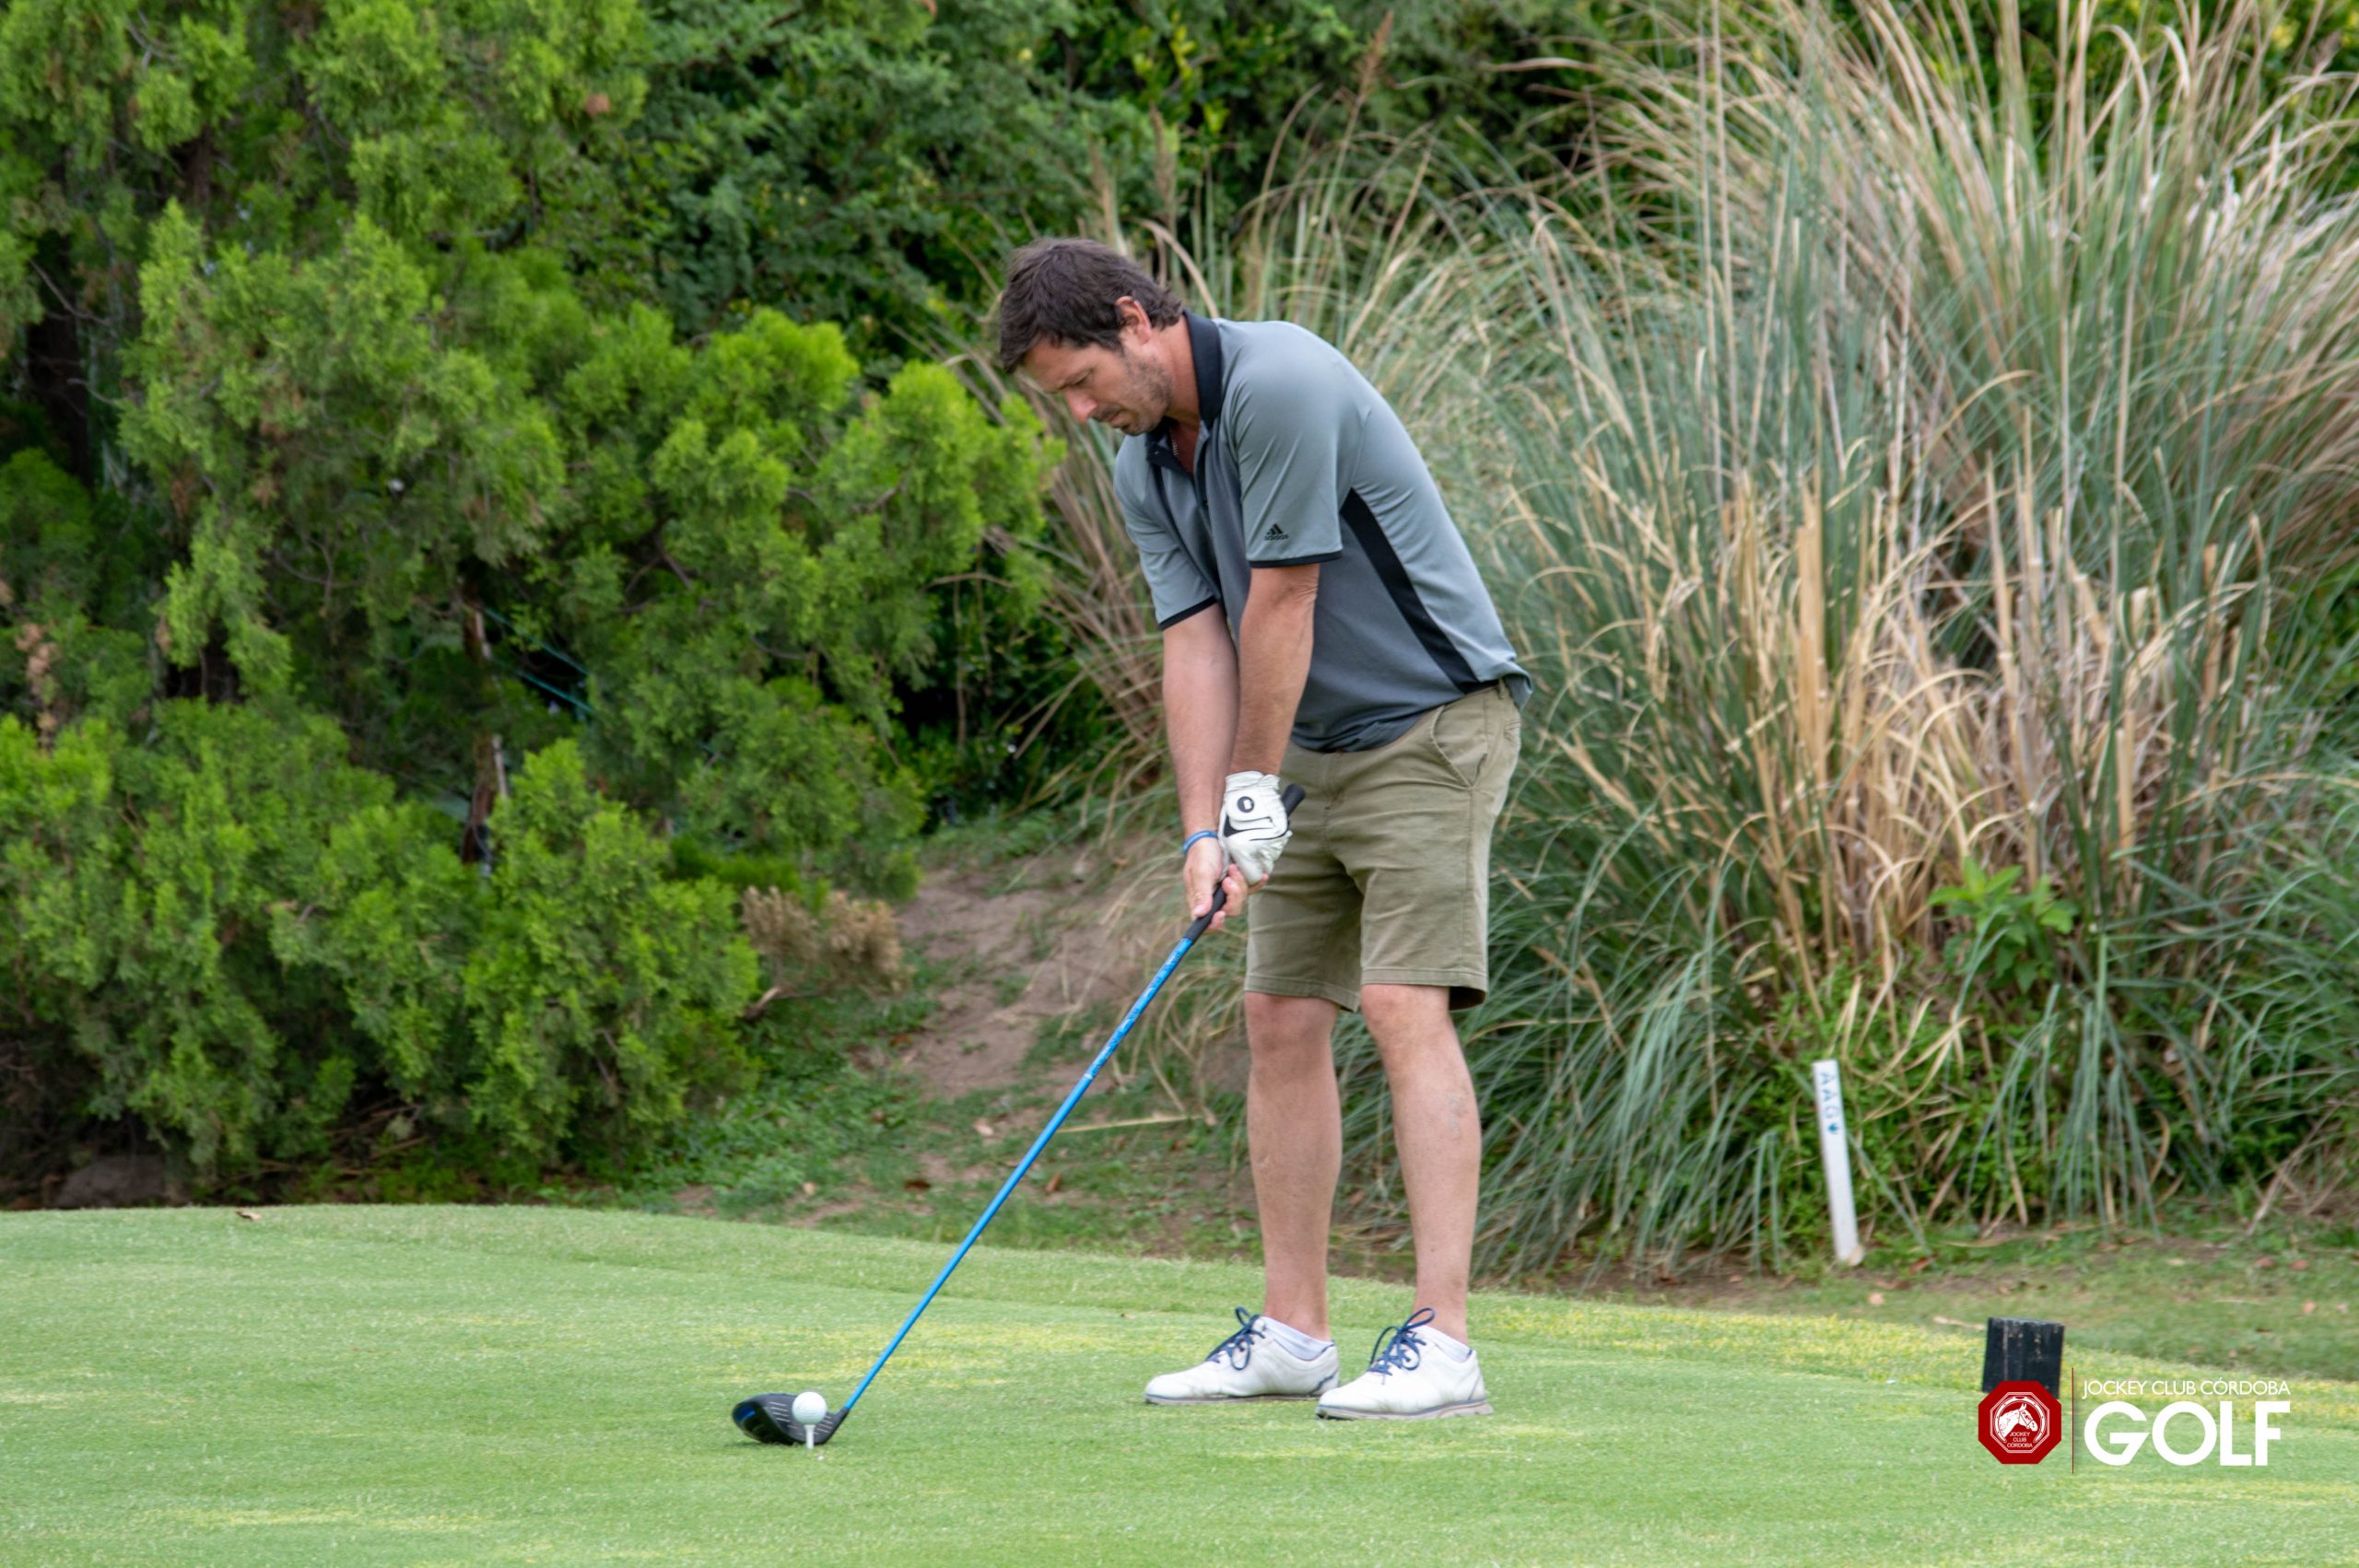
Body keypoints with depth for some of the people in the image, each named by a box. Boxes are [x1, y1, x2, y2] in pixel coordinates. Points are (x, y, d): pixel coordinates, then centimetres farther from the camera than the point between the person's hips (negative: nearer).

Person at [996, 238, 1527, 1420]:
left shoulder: (1279, 386, -21)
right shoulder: (1144, 472, 6)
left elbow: (1281, 602, -19)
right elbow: (1195, 644, 0)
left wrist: (1254, 792, -12)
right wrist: (1204, 835, -11)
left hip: (1432, 721, -9)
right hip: (1316, 749, 9)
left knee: (1405, 1009, -16)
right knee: (1281, 1020, 7)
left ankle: (1441, 1344, -20)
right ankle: (1292, 1332, 13)